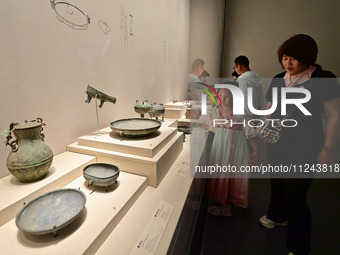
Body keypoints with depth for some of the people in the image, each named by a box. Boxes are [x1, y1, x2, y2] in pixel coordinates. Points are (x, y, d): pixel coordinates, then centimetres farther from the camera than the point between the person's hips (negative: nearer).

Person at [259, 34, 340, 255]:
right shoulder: (278, 80, 5)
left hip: (304, 150, -5)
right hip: (277, 146, 5)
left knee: (295, 195, 0)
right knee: (277, 183, 19)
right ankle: (277, 216, 49)